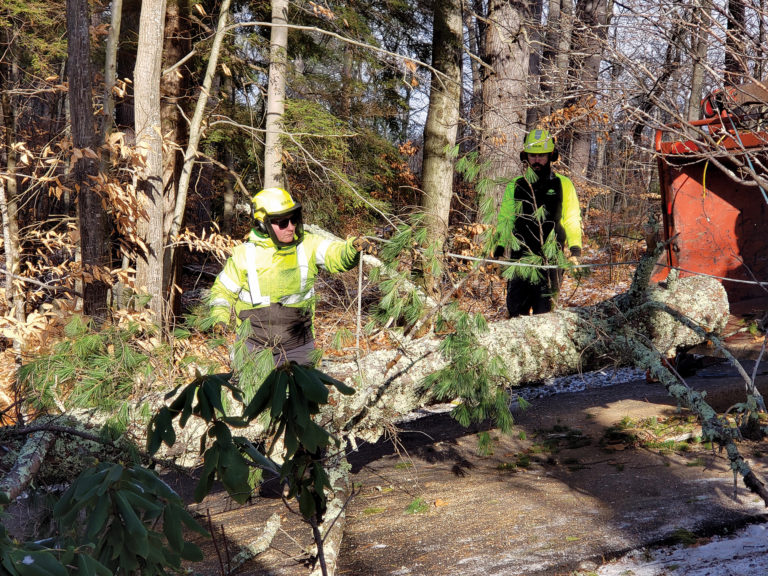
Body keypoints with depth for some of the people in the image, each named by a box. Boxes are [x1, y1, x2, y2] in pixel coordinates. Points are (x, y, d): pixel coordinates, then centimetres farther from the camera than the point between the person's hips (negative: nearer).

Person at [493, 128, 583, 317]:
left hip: (551, 258, -2)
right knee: (516, 307, -3)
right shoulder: (515, 186, 15)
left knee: (544, 309, -5)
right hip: (520, 255, 2)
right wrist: (499, 246, 5)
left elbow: (572, 219, 9)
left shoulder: (563, 185, 10)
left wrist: (575, 249, -3)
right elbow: (505, 219, 17)